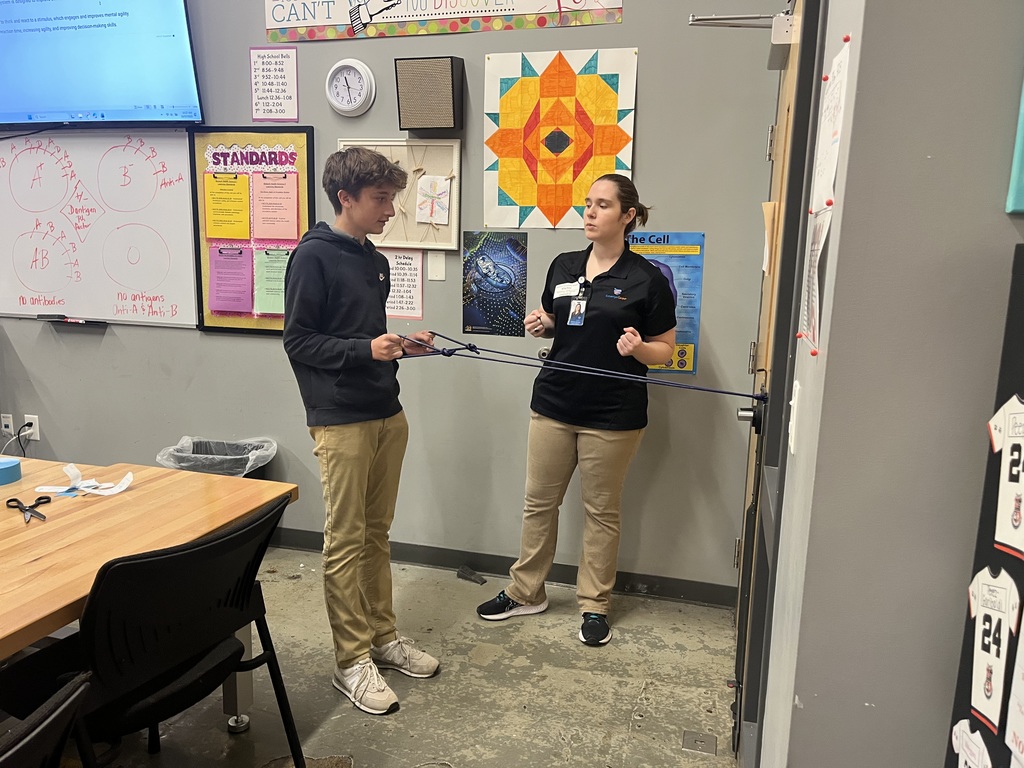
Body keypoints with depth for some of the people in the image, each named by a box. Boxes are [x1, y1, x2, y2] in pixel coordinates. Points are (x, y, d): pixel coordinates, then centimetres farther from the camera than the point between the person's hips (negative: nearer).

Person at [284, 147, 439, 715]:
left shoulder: (375, 261, 14)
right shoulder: (312, 256, -9)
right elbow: (298, 342, -12)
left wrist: (402, 346, 4)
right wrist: (367, 349, -22)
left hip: (386, 413, 8)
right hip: (340, 421, -7)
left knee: (377, 533, 15)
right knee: (346, 541, 1)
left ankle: (382, 634, 28)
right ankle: (352, 661, 13)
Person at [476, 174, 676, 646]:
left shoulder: (646, 279, -6)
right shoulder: (563, 266, 7)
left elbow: (666, 350, -2)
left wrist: (638, 348, -23)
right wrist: (540, 326, -4)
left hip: (612, 415, -4)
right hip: (553, 404, 4)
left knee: (601, 510, 9)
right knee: (538, 501, 12)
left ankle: (594, 605, 25)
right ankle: (525, 593, 28)